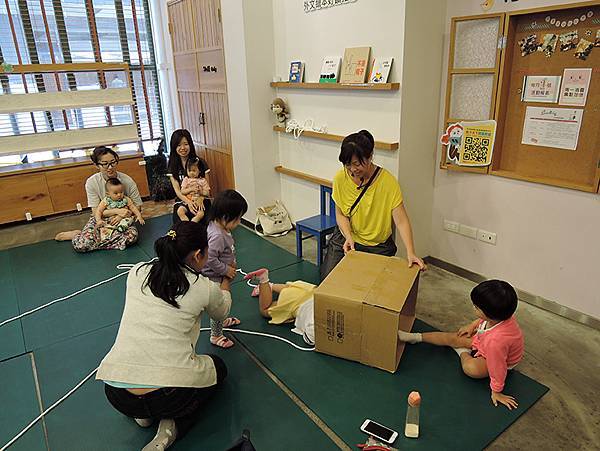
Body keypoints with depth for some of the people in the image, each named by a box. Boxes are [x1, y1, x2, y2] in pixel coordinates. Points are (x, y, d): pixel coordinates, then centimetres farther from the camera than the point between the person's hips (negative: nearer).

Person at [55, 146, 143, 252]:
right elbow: (95, 212, -12)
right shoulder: (91, 182, -13)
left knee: (132, 236, -35)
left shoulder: (127, 181, -13)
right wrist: (117, 211, -27)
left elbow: (137, 207, -5)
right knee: (81, 245, -29)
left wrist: (121, 215, -22)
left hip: (122, 219, 1)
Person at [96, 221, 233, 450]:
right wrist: (226, 281, 38)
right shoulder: (205, 288, -5)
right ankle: (172, 427, 7)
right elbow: (222, 311, 19)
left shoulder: (136, 272, 3)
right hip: (171, 395, -5)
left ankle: (144, 413, 15)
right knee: (218, 366, 28)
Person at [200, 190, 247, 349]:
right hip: (214, 278, -10)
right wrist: (226, 270, -23)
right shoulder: (217, 236, -35)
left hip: (221, 276, 10)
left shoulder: (221, 227, -4)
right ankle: (216, 335, 27)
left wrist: (231, 263, 6)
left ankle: (222, 321, 54)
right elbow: (210, 259, -34)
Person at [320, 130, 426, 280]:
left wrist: (410, 253, -31)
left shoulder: (388, 181, -19)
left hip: (378, 246, -2)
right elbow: (341, 214, -2)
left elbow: (401, 222, -20)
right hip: (346, 238, 2)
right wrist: (349, 237, -19)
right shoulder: (340, 178, -11)